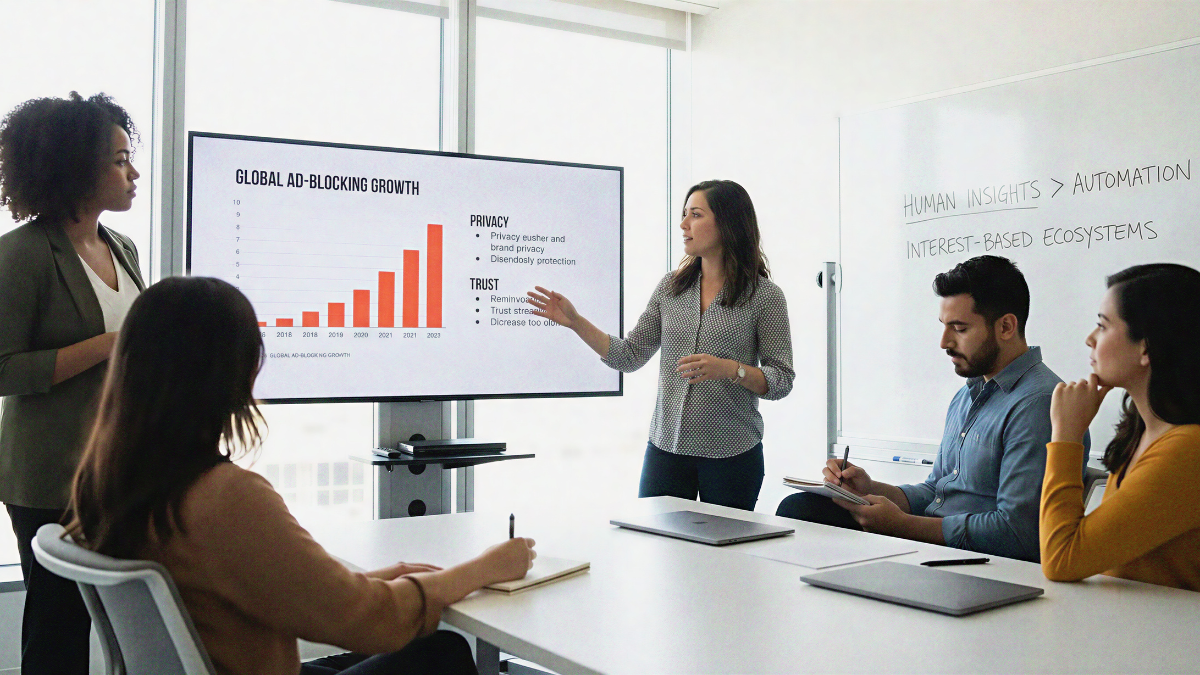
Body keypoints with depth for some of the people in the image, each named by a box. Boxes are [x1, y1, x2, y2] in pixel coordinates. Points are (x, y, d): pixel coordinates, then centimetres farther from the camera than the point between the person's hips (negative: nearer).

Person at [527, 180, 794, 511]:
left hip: (732, 455, -3)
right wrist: (575, 321, -2)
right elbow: (630, 357, 6)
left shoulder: (765, 296, -5)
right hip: (666, 448, 3)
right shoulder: (671, 287, 7)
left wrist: (730, 369, -22)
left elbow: (781, 380, -6)